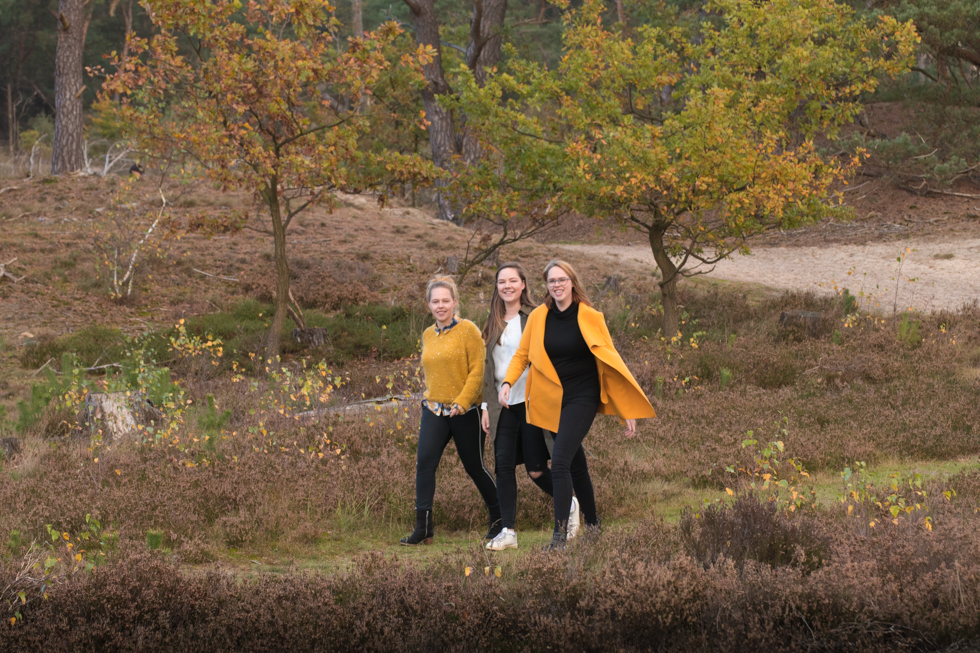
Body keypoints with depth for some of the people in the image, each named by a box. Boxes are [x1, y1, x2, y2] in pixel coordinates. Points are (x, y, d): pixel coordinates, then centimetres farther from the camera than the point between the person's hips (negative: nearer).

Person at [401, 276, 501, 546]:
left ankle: (498, 517, 28)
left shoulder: (468, 330, -7)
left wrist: (461, 403, -18)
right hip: (433, 410, 4)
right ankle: (423, 528, -11)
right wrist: (430, 400, 14)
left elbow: (477, 371, -12)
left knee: (474, 466, 7)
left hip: (465, 412, -4)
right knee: (425, 463, -11)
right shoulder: (427, 335, 11)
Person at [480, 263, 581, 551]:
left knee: (535, 468, -1)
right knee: (503, 466, -3)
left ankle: (569, 505, 26)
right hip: (504, 406, 5)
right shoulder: (494, 323, 13)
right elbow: (488, 365, 16)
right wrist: (486, 405, 11)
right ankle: (508, 532, 2)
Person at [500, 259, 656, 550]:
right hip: (553, 400, 4)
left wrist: (626, 411, -7)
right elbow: (522, 354, 8)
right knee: (576, 465, 15)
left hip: (582, 397, -4)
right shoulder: (538, 317, 1)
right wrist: (507, 383, -12)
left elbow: (610, 360, -6)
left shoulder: (589, 317, -9)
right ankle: (592, 523, 32)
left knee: (560, 462, -18)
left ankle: (560, 534, -16)